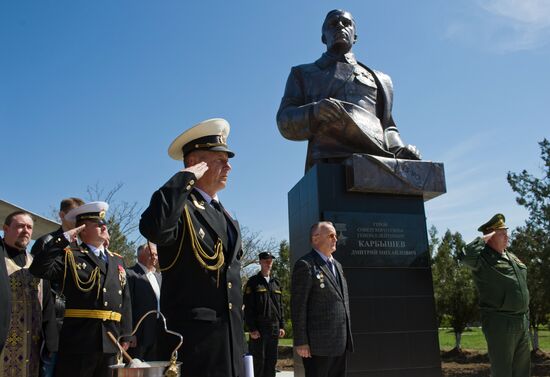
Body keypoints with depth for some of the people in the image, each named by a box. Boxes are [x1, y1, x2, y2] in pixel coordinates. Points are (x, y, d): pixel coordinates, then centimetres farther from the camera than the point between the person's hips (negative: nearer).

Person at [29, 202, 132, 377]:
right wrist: (65, 238, -11)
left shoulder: (117, 260, 16)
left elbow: (125, 301, 12)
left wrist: (126, 334, 5)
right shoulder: (70, 255, 4)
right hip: (78, 339, -4)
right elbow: (39, 268, -14)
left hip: (111, 341, 4)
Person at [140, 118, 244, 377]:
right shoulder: (180, 208, -7)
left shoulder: (227, 218, 19)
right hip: (192, 340, -8)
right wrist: (186, 177, -19)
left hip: (230, 340, 8)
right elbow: (152, 227, -32)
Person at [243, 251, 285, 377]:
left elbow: (280, 306, 16)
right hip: (259, 328, -5)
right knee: (258, 360, -2)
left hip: (274, 328, 5)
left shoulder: (276, 282, 15)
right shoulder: (253, 282, -2)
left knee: (272, 360, 9)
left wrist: (281, 326, 9)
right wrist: (252, 328, -13)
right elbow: (248, 308, -7)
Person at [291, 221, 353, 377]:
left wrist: (347, 335, 18)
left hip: (341, 343, 8)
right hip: (318, 344, -8)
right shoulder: (305, 265, -10)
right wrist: (301, 342, -16)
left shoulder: (337, 265, 17)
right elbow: (298, 306, -13)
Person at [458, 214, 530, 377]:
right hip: (500, 324, -8)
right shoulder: (483, 259, -12)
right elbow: (465, 256, -36)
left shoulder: (512, 257, 15)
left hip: (522, 323, 8)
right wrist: (483, 239, -22)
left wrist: (526, 317, 21)